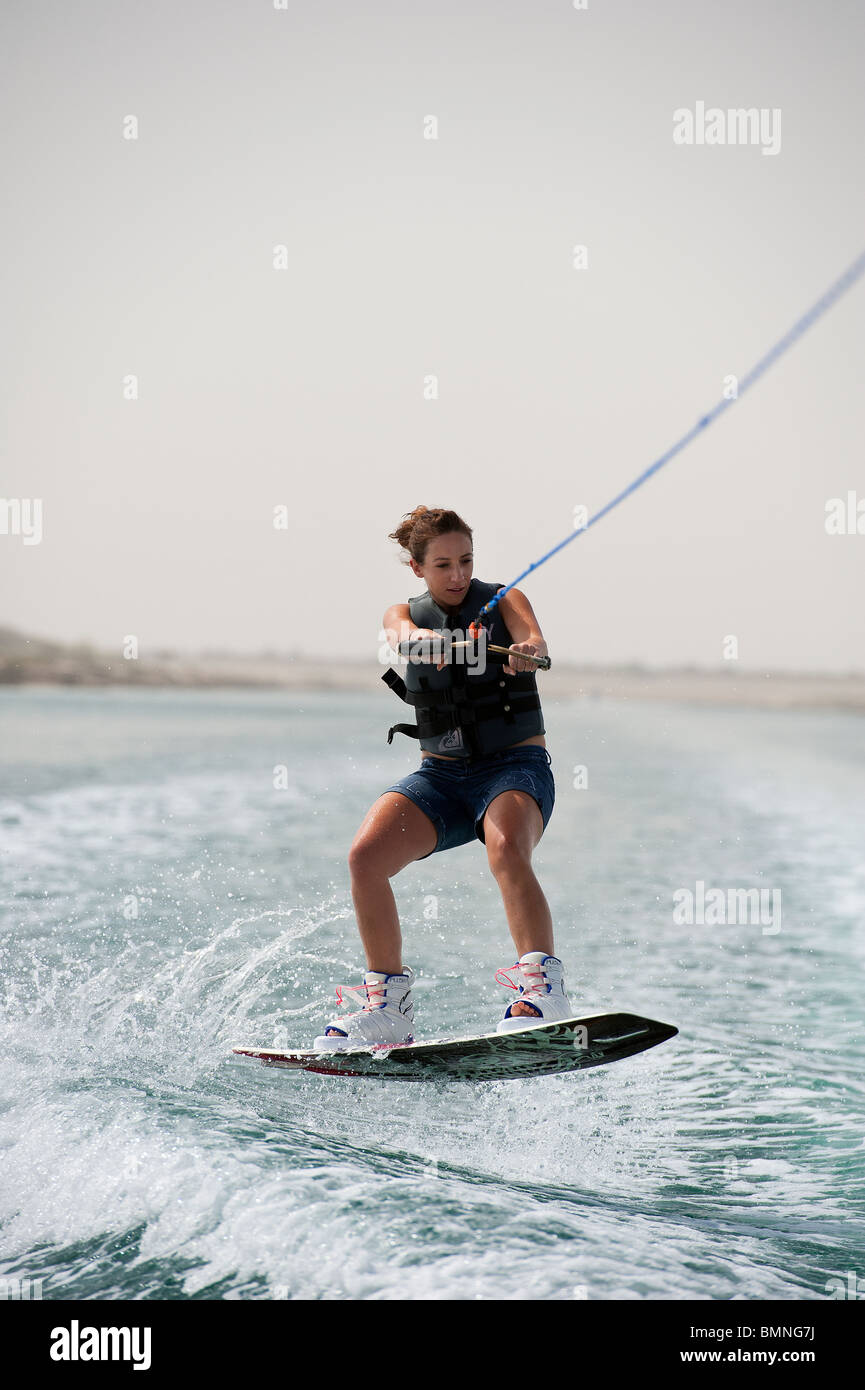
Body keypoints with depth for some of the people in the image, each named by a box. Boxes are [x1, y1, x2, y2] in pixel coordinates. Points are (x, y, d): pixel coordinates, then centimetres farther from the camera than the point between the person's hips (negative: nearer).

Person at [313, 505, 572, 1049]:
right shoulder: (404, 616, 8)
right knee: (365, 857, -19)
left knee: (506, 850, -36)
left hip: (515, 764, -3)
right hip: (442, 774, 4)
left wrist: (527, 650, -47)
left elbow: (535, 640, -21)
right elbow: (403, 633, -18)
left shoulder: (503, 601, 2)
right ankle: (390, 1007, -8)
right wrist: (426, 640, -44)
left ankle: (544, 988, -36)